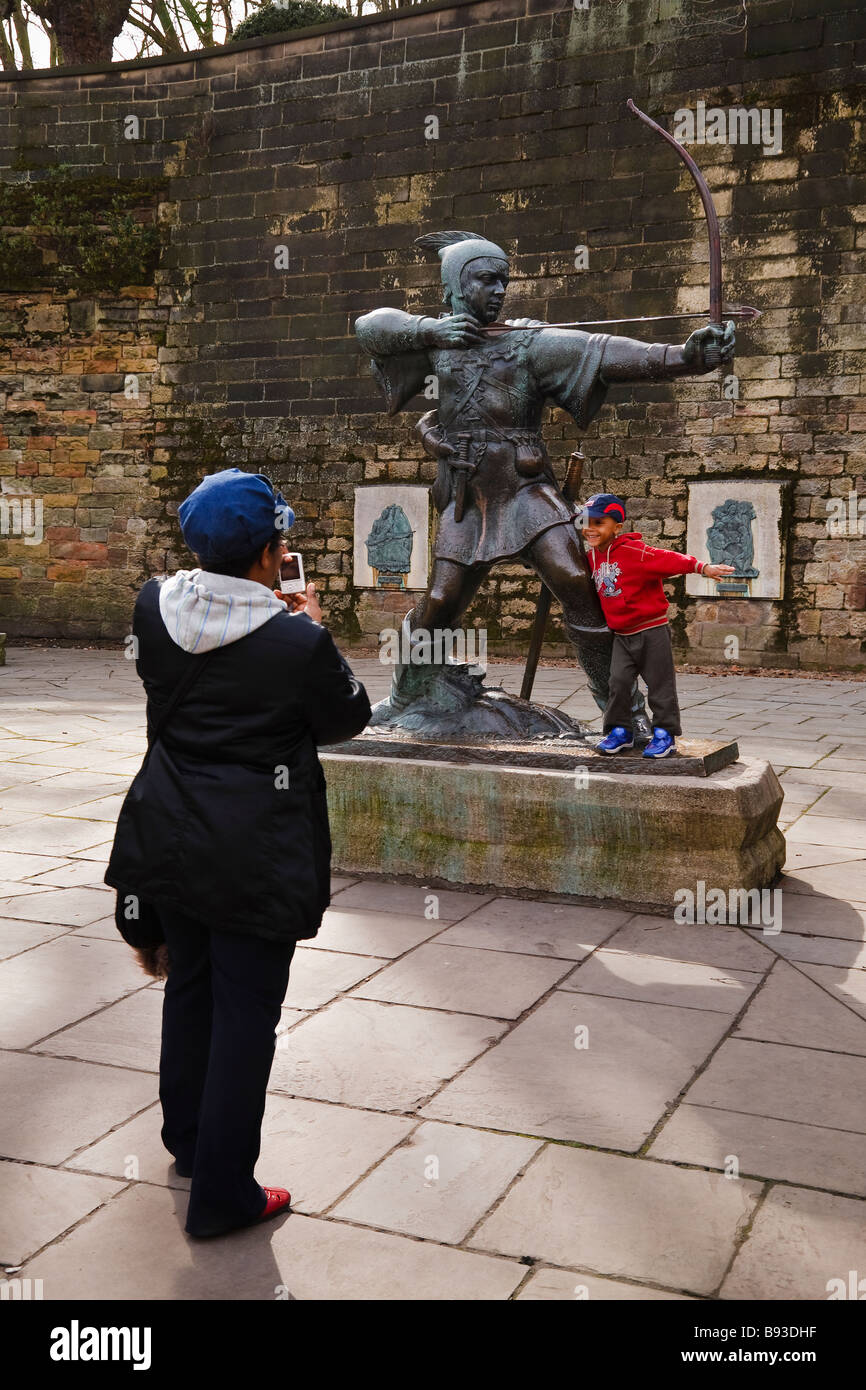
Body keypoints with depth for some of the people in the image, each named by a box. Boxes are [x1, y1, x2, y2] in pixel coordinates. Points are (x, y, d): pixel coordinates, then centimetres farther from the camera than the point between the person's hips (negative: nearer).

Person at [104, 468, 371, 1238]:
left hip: (172, 838, 6)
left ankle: (188, 1139, 44)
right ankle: (222, 1193, 18)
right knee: (245, 1014, 6)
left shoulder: (154, 605, -7)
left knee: (189, 987, 24)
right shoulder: (299, 644, -22)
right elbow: (347, 718, -5)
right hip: (257, 853, -6)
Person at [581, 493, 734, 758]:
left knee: (659, 684, 3)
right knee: (618, 682, -1)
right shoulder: (593, 557, 5)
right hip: (621, 634, 6)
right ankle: (620, 731, 12)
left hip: (652, 631, -5)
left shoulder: (633, 551, -16)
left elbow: (667, 560, -25)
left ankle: (664, 734, 14)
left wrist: (702, 567, -34)